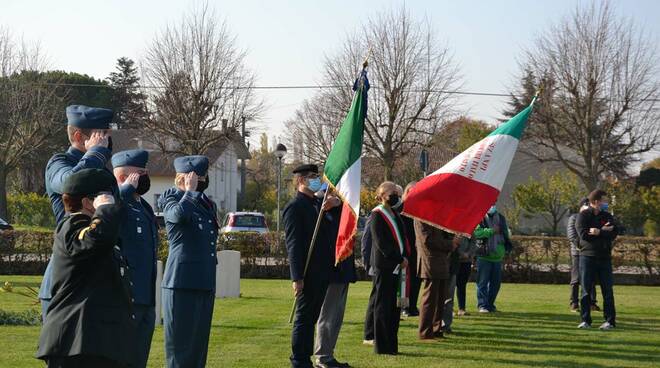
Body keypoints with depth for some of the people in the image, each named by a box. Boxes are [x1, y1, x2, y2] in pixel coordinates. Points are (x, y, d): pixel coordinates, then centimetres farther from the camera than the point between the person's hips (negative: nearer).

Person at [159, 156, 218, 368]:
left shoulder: (208, 204, 17)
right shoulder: (171, 198, -3)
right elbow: (179, 214, -29)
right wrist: (190, 191, -12)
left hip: (205, 284, 7)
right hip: (181, 284, -7)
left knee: (199, 343, 10)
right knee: (180, 344, -4)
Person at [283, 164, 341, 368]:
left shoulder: (318, 203, 16)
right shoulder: (294, 207, -9)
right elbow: (293, 243, -15)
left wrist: (336, 203, -7)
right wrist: (297, 278, -20)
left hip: (321, 273, 8)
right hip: (307, 274, -8)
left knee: (311, 318, 15)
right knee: (304, 317, -2)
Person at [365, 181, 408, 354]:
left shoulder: (394, 215, 17)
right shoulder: (377, 216, -9)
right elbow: (381, 243, -15)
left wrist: (404, 257, 6)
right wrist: (400, 259, -14)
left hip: (397, 265, 9)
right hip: (384, 266, -9)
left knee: (395, 306, 10)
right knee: (383, 306, -4)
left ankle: (391, 344, 17)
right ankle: (382, 346, 0)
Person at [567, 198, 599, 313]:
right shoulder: (573, 218, 2)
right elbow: (571, 234, -9)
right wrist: (578, 244, -23)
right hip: (577, 252, -5)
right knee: (576, 279, -3)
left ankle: (592, 303, 10)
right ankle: (574, 304, -1)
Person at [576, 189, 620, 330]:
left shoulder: (607, 216, 10)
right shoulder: (583, 216, 0)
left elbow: (614, 234, -5)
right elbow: (583, 234, -15)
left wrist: (599, 232, -18)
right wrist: (604, 231, -12)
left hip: (604, 257, 3)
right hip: (587, 256, -3)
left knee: (607, 290, 2)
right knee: (586, 290, 0)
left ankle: (610, 321, 6)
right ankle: (586, 320, 7)